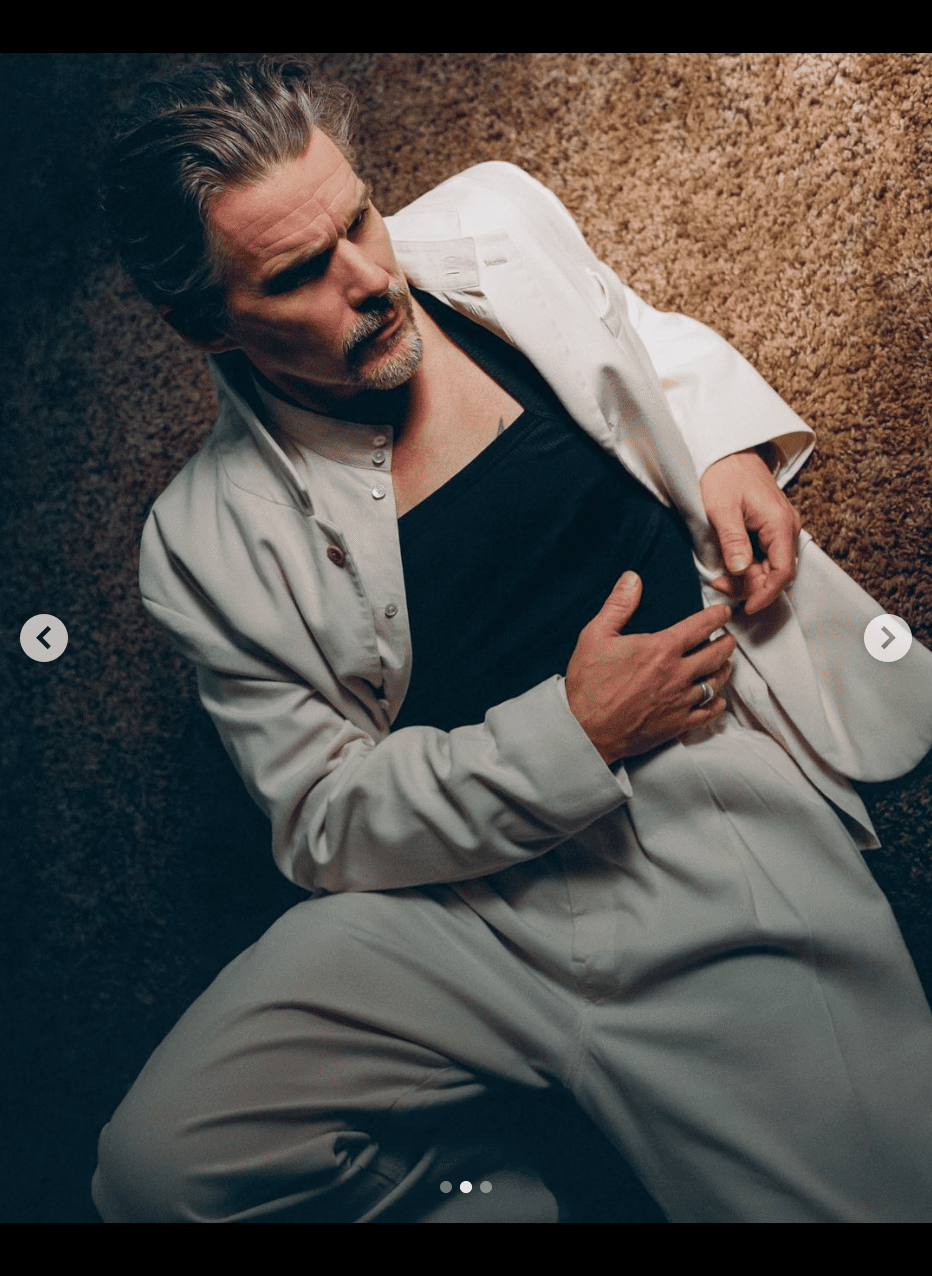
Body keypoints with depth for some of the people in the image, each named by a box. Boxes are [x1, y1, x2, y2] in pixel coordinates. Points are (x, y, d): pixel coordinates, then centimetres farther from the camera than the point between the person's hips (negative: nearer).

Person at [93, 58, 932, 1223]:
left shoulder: (496, 224, 4)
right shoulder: (208, 545, -7)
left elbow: (652, 340, 23)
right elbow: (326, 826, -4)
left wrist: (731, 449, 2)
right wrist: (573, 733, -15)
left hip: (716, 799, 2)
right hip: (463, 881, 0)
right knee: (157, 1164, -15)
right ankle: (486, 1182, 10)